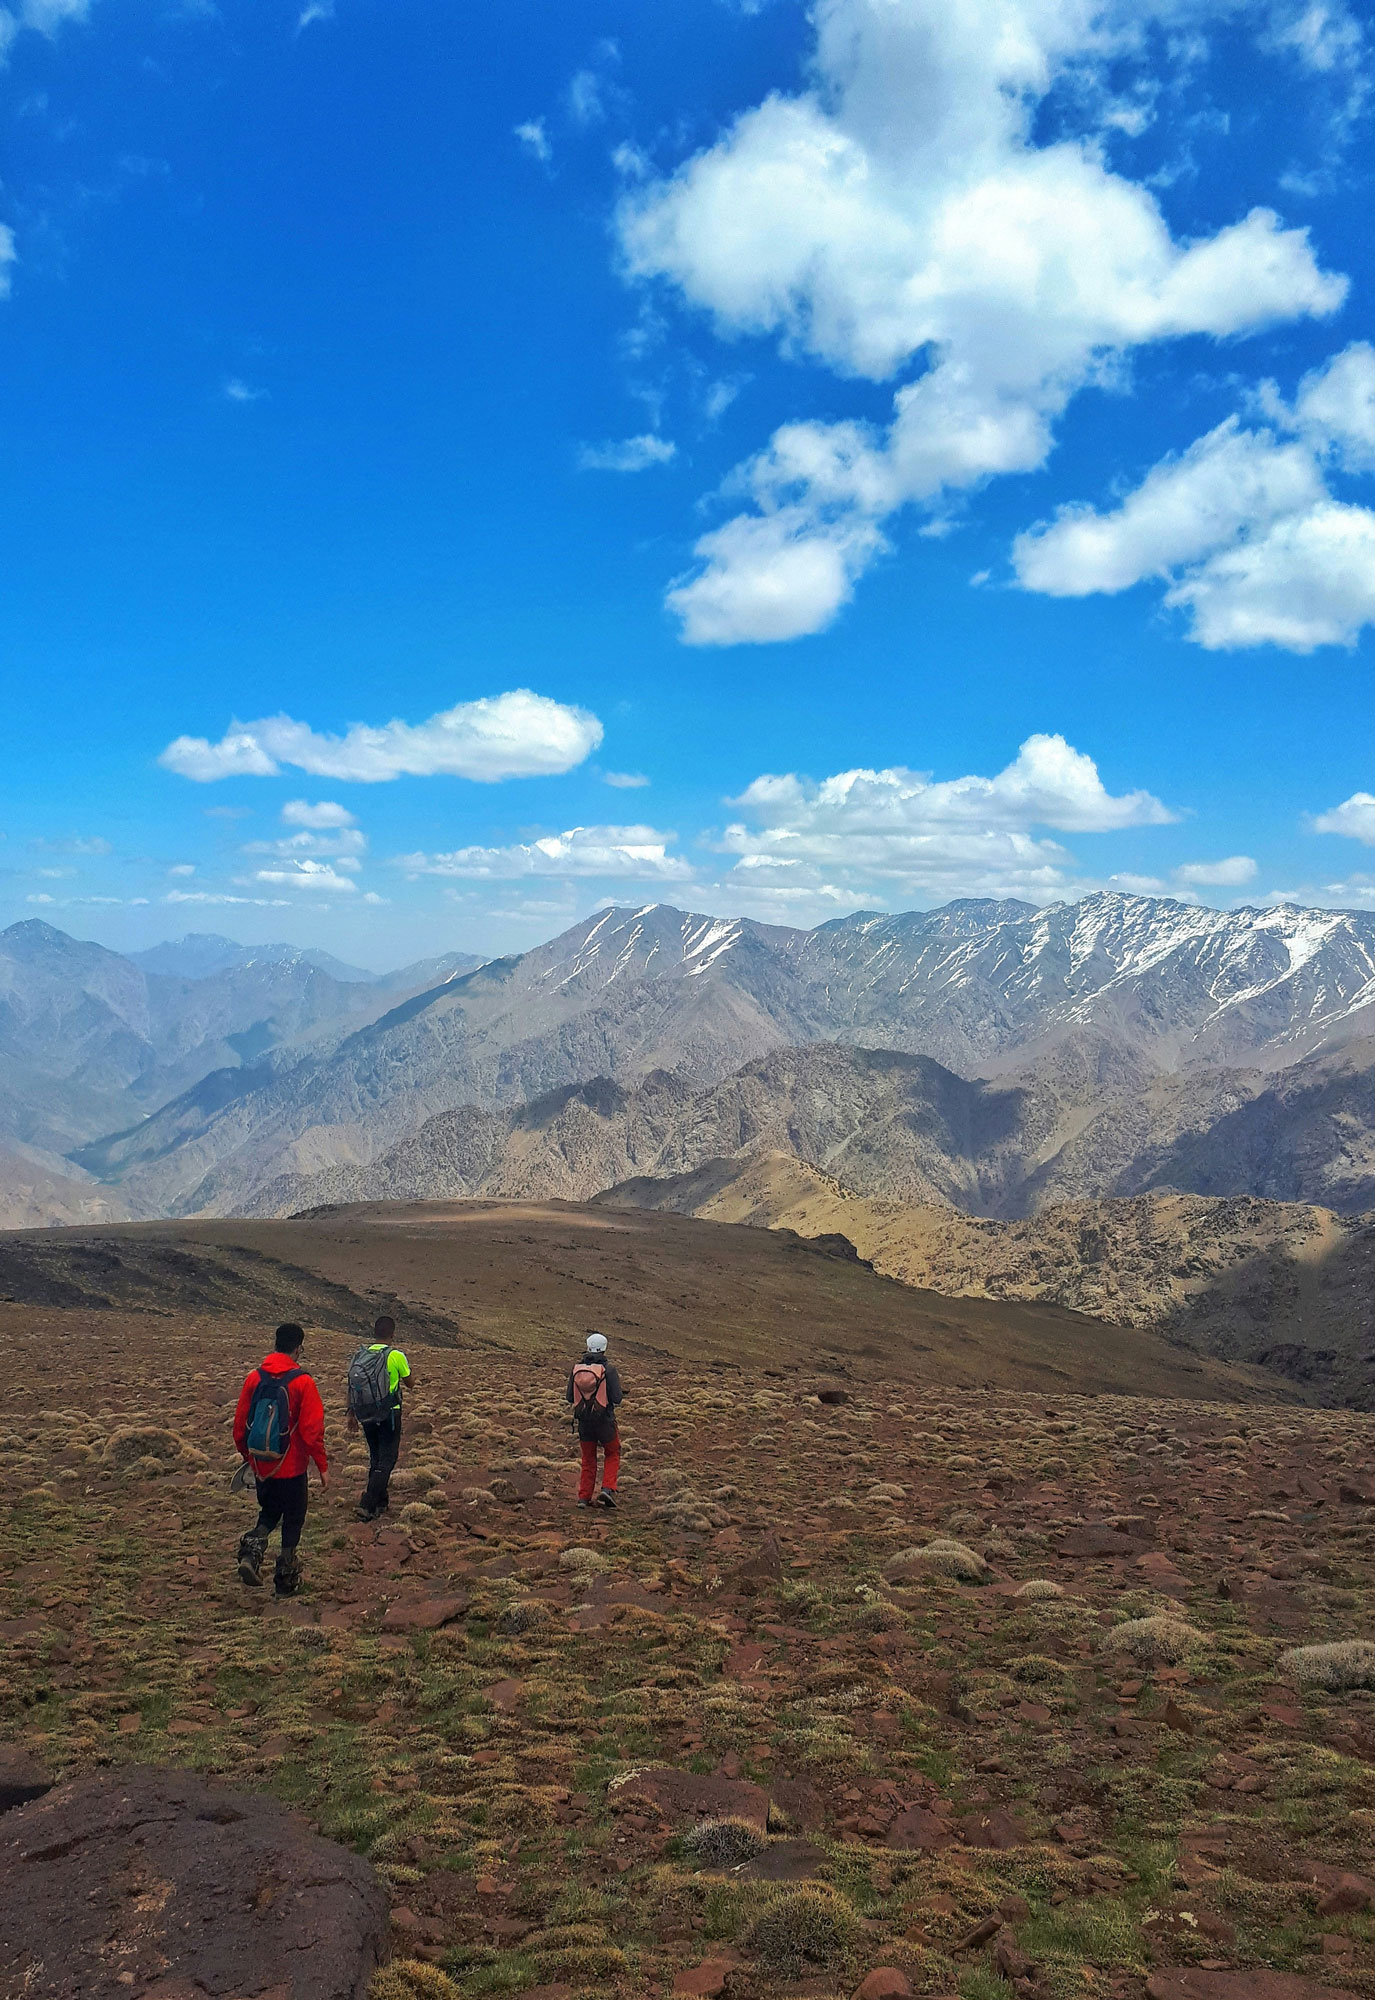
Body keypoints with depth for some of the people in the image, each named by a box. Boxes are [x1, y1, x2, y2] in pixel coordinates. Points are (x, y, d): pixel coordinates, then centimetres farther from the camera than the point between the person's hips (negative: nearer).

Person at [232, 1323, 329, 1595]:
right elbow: (312, 1430, -14)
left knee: (269, 1511, 24)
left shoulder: (254, 1377, -2)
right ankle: (286, 1581, 16)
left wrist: (247, 1456, 20)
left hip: (261, 1466, 4)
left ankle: (252, 1549, -3)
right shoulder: (302, 1382, -14)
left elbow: (240, 1423, 4)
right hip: (292, 1466, -4)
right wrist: (323, 1466, -4)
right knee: (293, 1519, 13)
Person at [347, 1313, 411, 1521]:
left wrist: (351, 1414, 15)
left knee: (376, 1457, 20)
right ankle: (367, 1506, -7)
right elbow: (409, 1381, -1)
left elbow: (352, 1386, 5)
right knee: (387, 1459, 2)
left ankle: (381, 1499, 31)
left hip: (366, 1416, 5)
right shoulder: (396, 1356, -15)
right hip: (389, 1415, -5)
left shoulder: (360, 1355, 0)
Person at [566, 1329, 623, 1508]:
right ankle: (608, 1488, 2)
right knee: (612, 1454, 19)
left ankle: (584, 1497, 15)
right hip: (604, 1420, -3)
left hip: (583, 1420, 3)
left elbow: (569, 1398, 1)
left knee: (588, 1460, 18)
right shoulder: (608, 1369, -14)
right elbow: (617, 1398, -14)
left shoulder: (576, 1368, -3)